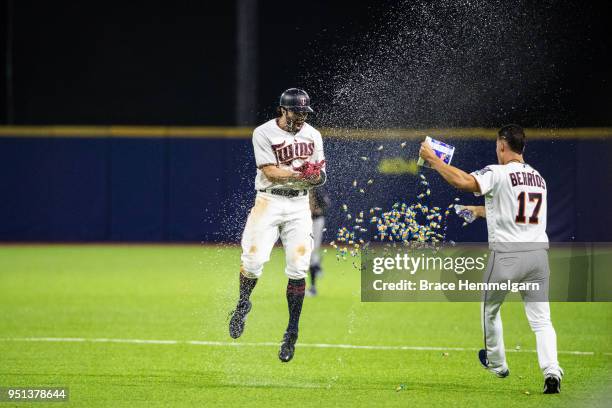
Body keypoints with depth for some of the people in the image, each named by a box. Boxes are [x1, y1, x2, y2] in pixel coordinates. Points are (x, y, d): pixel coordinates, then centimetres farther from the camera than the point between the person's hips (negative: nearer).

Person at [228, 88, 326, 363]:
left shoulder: (312, 135, 9)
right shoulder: (264, 133, -6)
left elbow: (320, 176, 7)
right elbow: (271, 172, -15)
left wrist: (314, 176, -16)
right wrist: (301, 173, -25)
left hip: (299, 205, 3)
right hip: (269, 202, -3)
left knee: (297, 269, -5)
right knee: (254, 259, -15)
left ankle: (292, 332, 4)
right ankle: (243, 304, 16)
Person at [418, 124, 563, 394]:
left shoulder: (498, 174, -8)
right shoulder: (538, 177, 15)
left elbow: (463, 182, -24)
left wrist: (432, 159, -12)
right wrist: (479, 211, 42)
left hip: (507, 253, -5)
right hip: (538, 251, 5)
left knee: (490, 310, 21)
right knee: (541, 318, 4)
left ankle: (497, 365, 35)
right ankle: (551, 370, -17)